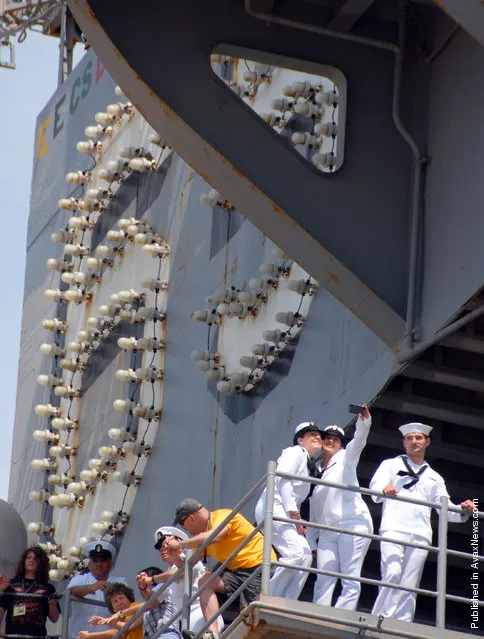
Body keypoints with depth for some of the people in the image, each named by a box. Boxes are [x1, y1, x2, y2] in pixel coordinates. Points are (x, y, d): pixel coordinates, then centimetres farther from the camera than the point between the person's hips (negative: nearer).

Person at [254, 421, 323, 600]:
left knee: (305, 556, -2)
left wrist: (297, 519, 8)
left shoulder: (306, 463, 27)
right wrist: (293, 512, -20)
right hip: (273, 508, -10)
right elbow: (282, 478, -16)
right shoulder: (295, 453, -1)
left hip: (285, 513, 10)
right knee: (296, 552, -23)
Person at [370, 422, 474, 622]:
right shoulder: (391, 465, 19)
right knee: (392, 574, -23)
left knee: (409, 587, -5)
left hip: (420, 535, 3)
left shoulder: (434, 478, 29)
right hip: (393, 528, -3)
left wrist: (463, 511, -1)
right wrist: (384, 490, -25)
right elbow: (375, 486, 0)